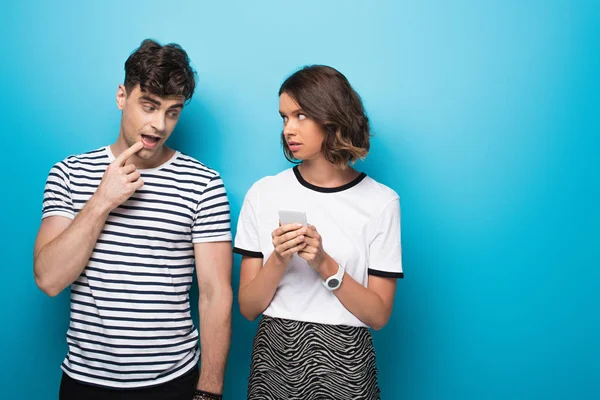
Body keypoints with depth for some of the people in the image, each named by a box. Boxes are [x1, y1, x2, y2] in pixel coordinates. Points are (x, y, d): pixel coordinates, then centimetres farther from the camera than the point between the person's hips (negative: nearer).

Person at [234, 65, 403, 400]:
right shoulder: (264, 193, -4)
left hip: (344, 362, -1)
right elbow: (248, 307, -2)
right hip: (275, 357, 2)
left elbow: (378, 315, -7)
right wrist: (278, 260, -19)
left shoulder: (381, 202, -8)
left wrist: (325, 264, -19)